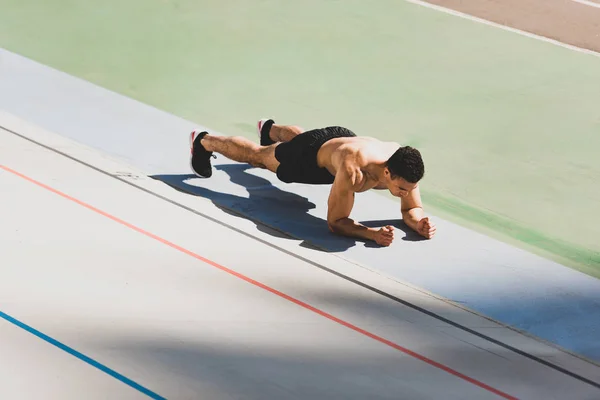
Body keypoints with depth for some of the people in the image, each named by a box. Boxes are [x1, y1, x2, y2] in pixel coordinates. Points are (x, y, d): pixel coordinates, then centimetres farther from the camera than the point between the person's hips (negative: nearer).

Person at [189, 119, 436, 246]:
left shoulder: (405, 166, -36)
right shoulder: (351, 169, -51)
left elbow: (412, 209, -20)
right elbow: (335, 222, -43)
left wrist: (419, 222, -44)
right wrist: (373, 234, -58)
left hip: (341, 138, 5)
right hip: (311, 156, -5)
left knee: (297, 137, 40)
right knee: (256, 156, 24)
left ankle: (270, 129, 74)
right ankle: (204, 142, 51)